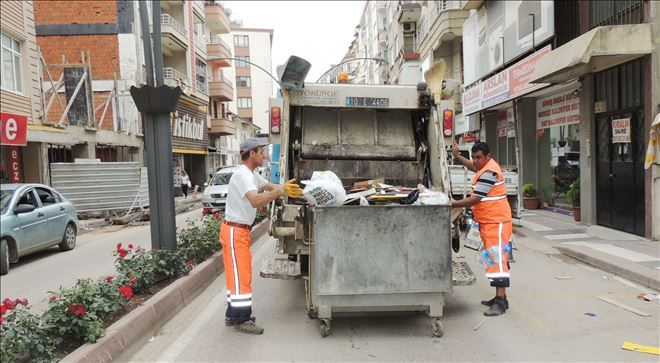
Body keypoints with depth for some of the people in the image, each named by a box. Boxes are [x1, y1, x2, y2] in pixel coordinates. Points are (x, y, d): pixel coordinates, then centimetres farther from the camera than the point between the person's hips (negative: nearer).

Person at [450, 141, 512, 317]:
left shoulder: (489, 172, -20)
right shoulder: (486, 167, 12)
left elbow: (475, 199, -24)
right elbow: (473, 167, 37)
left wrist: (454, 204, -16)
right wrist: (457, 155, 32)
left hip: (496, 222, -11)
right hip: (488, 222, 11)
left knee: (497, 259, -12)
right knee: (493, 259, 14)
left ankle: (501, 301, -11)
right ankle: (499, 297, 22)